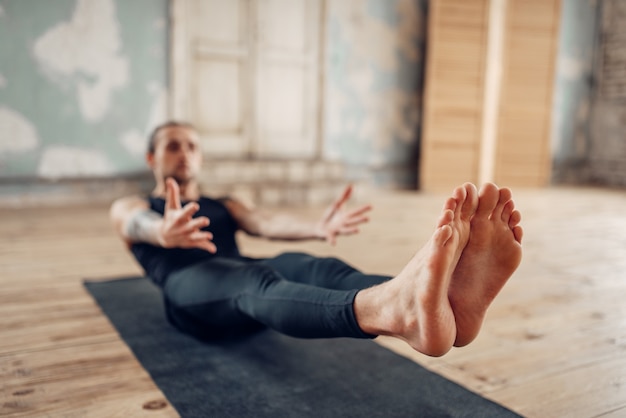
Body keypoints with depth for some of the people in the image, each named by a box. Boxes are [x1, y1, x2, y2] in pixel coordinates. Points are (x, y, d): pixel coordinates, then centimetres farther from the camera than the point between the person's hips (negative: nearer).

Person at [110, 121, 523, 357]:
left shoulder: (224, 206, 33)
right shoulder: (130, 207, 25)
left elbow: (265, 223, 7)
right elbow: (140, 224, -5)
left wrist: (319, 227, -18)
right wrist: (164, 231, -34)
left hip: (245, 278, 4)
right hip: (189, 287, -3)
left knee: (318, 268, -32)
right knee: (257, 281, -40)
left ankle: (445, 296, -63)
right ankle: (398, 311, -72)